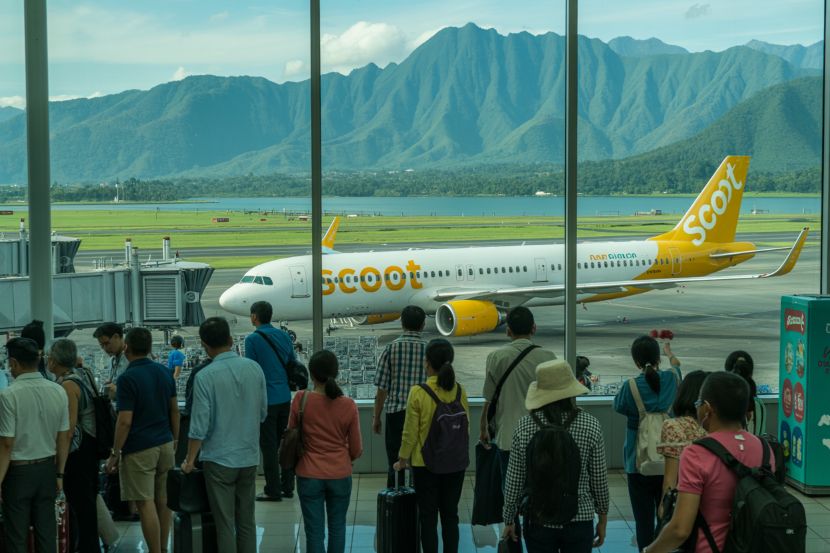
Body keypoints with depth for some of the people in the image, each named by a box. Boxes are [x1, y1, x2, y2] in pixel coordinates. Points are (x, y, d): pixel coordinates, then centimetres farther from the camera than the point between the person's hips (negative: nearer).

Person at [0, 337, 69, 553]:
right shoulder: (58, 391, -2)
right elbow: (63, 438, 4)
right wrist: (60, 474, 13)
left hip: (19, 471, -5)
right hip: (47, 468, 5)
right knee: (47, 532, 11)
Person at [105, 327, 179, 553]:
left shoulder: (127, 378, -13)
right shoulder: (164, 372, 7)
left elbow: (125, 421, -16)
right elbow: (174, 410, 12)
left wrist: (115, 454, -9)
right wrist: (175, 440, 21)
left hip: (139, 449, -7)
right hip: (165, 444, 7)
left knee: (146, 504, -3)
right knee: (163, 501, 11)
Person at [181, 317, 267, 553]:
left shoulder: (205, 376, -15)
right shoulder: (254, 368, -2)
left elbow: (200, 425, -14)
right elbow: (263, 412, 7)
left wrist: (190, 460, -2)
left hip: (219, 459, -4)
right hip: (250, 457, 4)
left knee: (225, 524, 4)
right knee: (247, 521, 14)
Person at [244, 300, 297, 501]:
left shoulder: (253, 339, -11)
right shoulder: (284, 336, 8)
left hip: (266, 400, -6)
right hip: (285, 398, 6)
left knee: (269, 446, 0)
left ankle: (273, 491, 4)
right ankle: (287, 487, 18)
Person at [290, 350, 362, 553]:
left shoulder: (301, 400, -12)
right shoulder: (348, 405, -10)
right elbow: (356, 449, -2)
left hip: (309, 475, -1)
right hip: (340, 475, 1)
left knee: (315, 532, 5)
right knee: (337, 528, 17)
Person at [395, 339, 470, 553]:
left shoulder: (418, 392, -15)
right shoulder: (459, 391, -4)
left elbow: (410, 432, -11)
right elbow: (466, 425, 4)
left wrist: (403, 459, 4)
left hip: (425, 463, -3)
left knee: (428, 516, 7)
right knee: (450, 514, 14)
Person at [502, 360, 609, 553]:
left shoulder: (524, 426, -8)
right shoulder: (590, 425, -8)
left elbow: (514, 481, -2)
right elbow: (599, 479, -1)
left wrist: (509, 520, 11)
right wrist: (602, 519, 13)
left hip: (537, 521, 0)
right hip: (579, 520, 0)